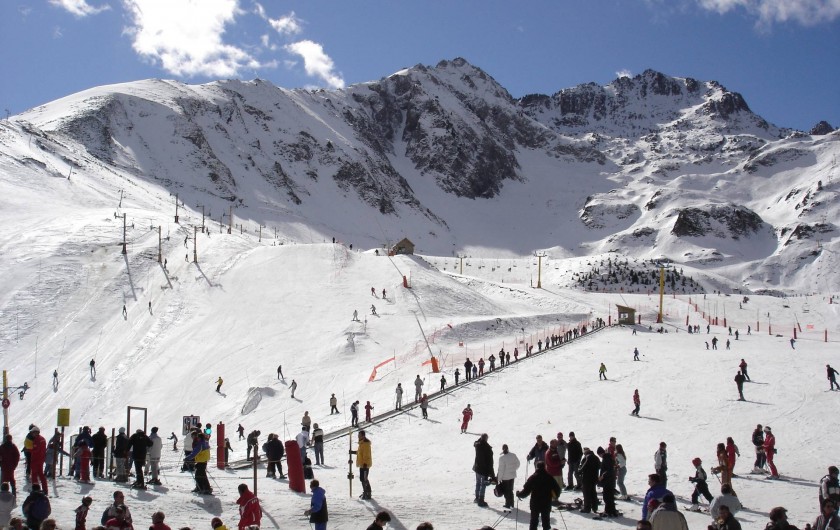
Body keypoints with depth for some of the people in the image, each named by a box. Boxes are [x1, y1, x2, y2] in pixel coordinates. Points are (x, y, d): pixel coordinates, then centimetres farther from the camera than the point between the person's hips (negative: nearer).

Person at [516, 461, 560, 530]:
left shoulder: (532, 478, -9)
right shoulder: (549, 477, -3)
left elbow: (526, 490, -10)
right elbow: (557, 489, 1)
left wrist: (519, 494, 7)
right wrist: (556, 495, 22)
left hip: (535, 504, -2)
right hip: (546, 504, 2)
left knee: (534, 522, 8)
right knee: (546, 520, 12)